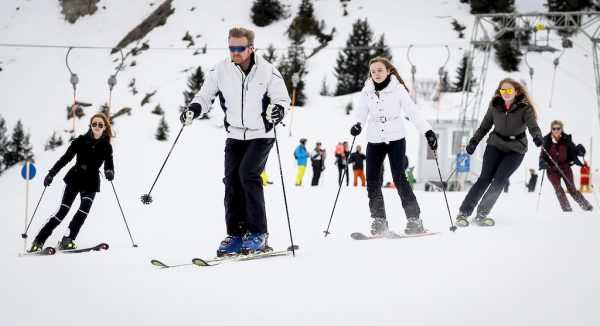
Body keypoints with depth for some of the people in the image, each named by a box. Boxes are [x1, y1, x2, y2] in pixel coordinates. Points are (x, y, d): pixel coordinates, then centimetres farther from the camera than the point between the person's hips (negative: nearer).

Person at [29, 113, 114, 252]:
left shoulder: (106, 146, 1)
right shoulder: (81, 141, -3)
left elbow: (109, 165, -5)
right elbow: (66, 158, -3)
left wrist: (109, 172, -30)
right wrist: (52, 173, -12)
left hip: (91, 183, 1)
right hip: (74, 178, -1)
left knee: (84, 209, -20)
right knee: (62, 210, -9)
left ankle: (67, 240, -15)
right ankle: (38, 241, -5)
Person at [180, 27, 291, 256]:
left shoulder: (267, 71, -11)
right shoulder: (221, 70, -4)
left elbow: (283, 98, -5)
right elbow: (205, 95, 5)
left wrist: (277, 110, -28)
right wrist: (193, 110, -15)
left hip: (261, 135, -4)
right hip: (235, 135, 4)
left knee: (248, 173, -20)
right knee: (232, 180, -4)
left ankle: (258, 233, -11)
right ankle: (235, 235, 6)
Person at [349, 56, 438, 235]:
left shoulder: (398, 88, -5)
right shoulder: (367, 91, 4)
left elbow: (412, 113, -6)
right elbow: (361, 112, 4)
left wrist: (428, 132, -14)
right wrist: (357, 125, -18)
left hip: (396, 139, -4)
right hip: (374, 141, 4)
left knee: (399, 178, -10)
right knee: (372, 180, -1)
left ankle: (414, 218, -4)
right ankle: (379, 220, 10)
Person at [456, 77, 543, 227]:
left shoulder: (524, 109, -11)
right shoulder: (494, 106, -3)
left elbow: (533, 126, -25)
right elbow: (484, 127, 8)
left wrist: (537, 136, -46)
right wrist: (473, 142, -3)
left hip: (515, 150, -1)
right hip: (495, 145, 1)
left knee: (499, 180, -14)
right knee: (485, 178, -10)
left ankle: (481, 214, -8)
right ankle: (463, 212, -9)